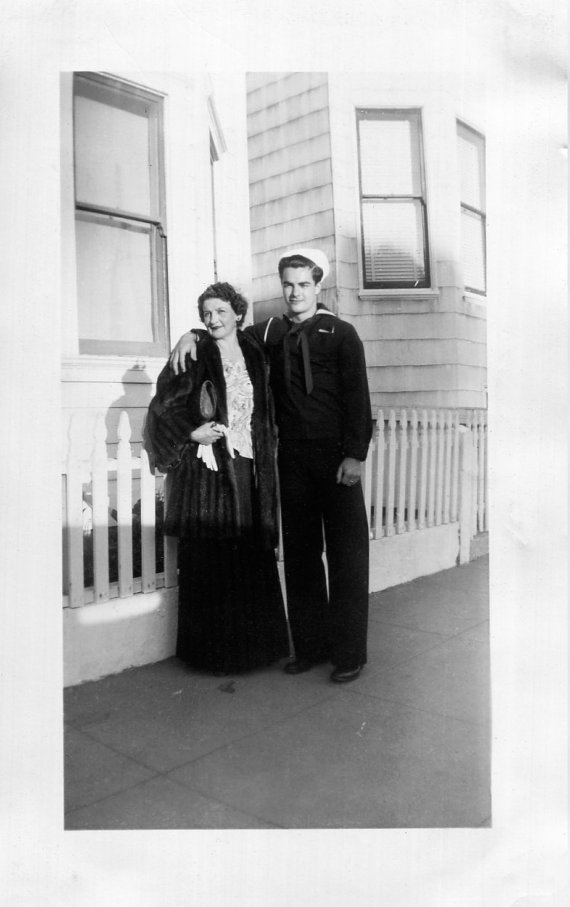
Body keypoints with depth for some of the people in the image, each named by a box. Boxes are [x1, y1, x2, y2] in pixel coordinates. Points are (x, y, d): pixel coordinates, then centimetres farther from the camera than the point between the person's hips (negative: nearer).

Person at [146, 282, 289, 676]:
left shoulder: (255, 356, 12)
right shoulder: (194, 357, -1)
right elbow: (162, 407, -2)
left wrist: (265, 457, 11)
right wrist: (193, 432, -13)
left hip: (248, 470, 4)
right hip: (206, 470, -4)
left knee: (253, 557, 7)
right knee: (210, 560, -1)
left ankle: (254, 643, 21)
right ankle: (213, 650, 12)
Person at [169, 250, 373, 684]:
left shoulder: (341, 334, 1)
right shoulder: (270, 333, 12)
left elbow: (357, 396, -4)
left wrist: (355, 455, -12)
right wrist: (193, 334, 3)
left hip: (336, 457, -4)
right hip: (292, 458, 4)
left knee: (346, 554, 0)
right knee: (300, 554, 8)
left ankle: (350, 653, 10)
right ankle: (310, 647, 20)